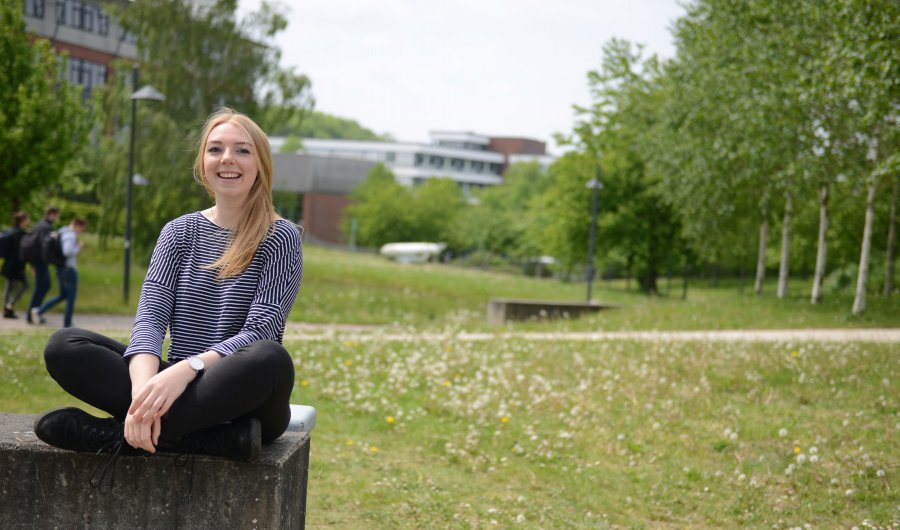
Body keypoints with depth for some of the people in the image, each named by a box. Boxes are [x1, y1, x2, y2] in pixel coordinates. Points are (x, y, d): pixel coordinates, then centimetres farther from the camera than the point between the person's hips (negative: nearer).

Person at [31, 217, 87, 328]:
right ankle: (67, 324, 6)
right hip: (68, 268, -9)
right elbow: (67, 251, -29)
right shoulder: (71, 235, -16)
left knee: (63, 295, 18)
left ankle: (39, 311, 7)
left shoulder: (61, 233, 13)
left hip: (59, 268, 9)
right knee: (71, 296, 3)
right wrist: (78, 248, -13)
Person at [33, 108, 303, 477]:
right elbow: (150, 319, -3)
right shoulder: (180, 232, 10)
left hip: (243, 400, -3)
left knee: (271, 360, -37)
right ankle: (221, 440, -27)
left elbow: (259, 332, -12)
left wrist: (186, 369, -30)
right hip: (174, 389, 4)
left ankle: (119, 435, -27)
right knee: (64, 347, -17)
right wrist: (145, 388, -25)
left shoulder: (280, 238, -1)